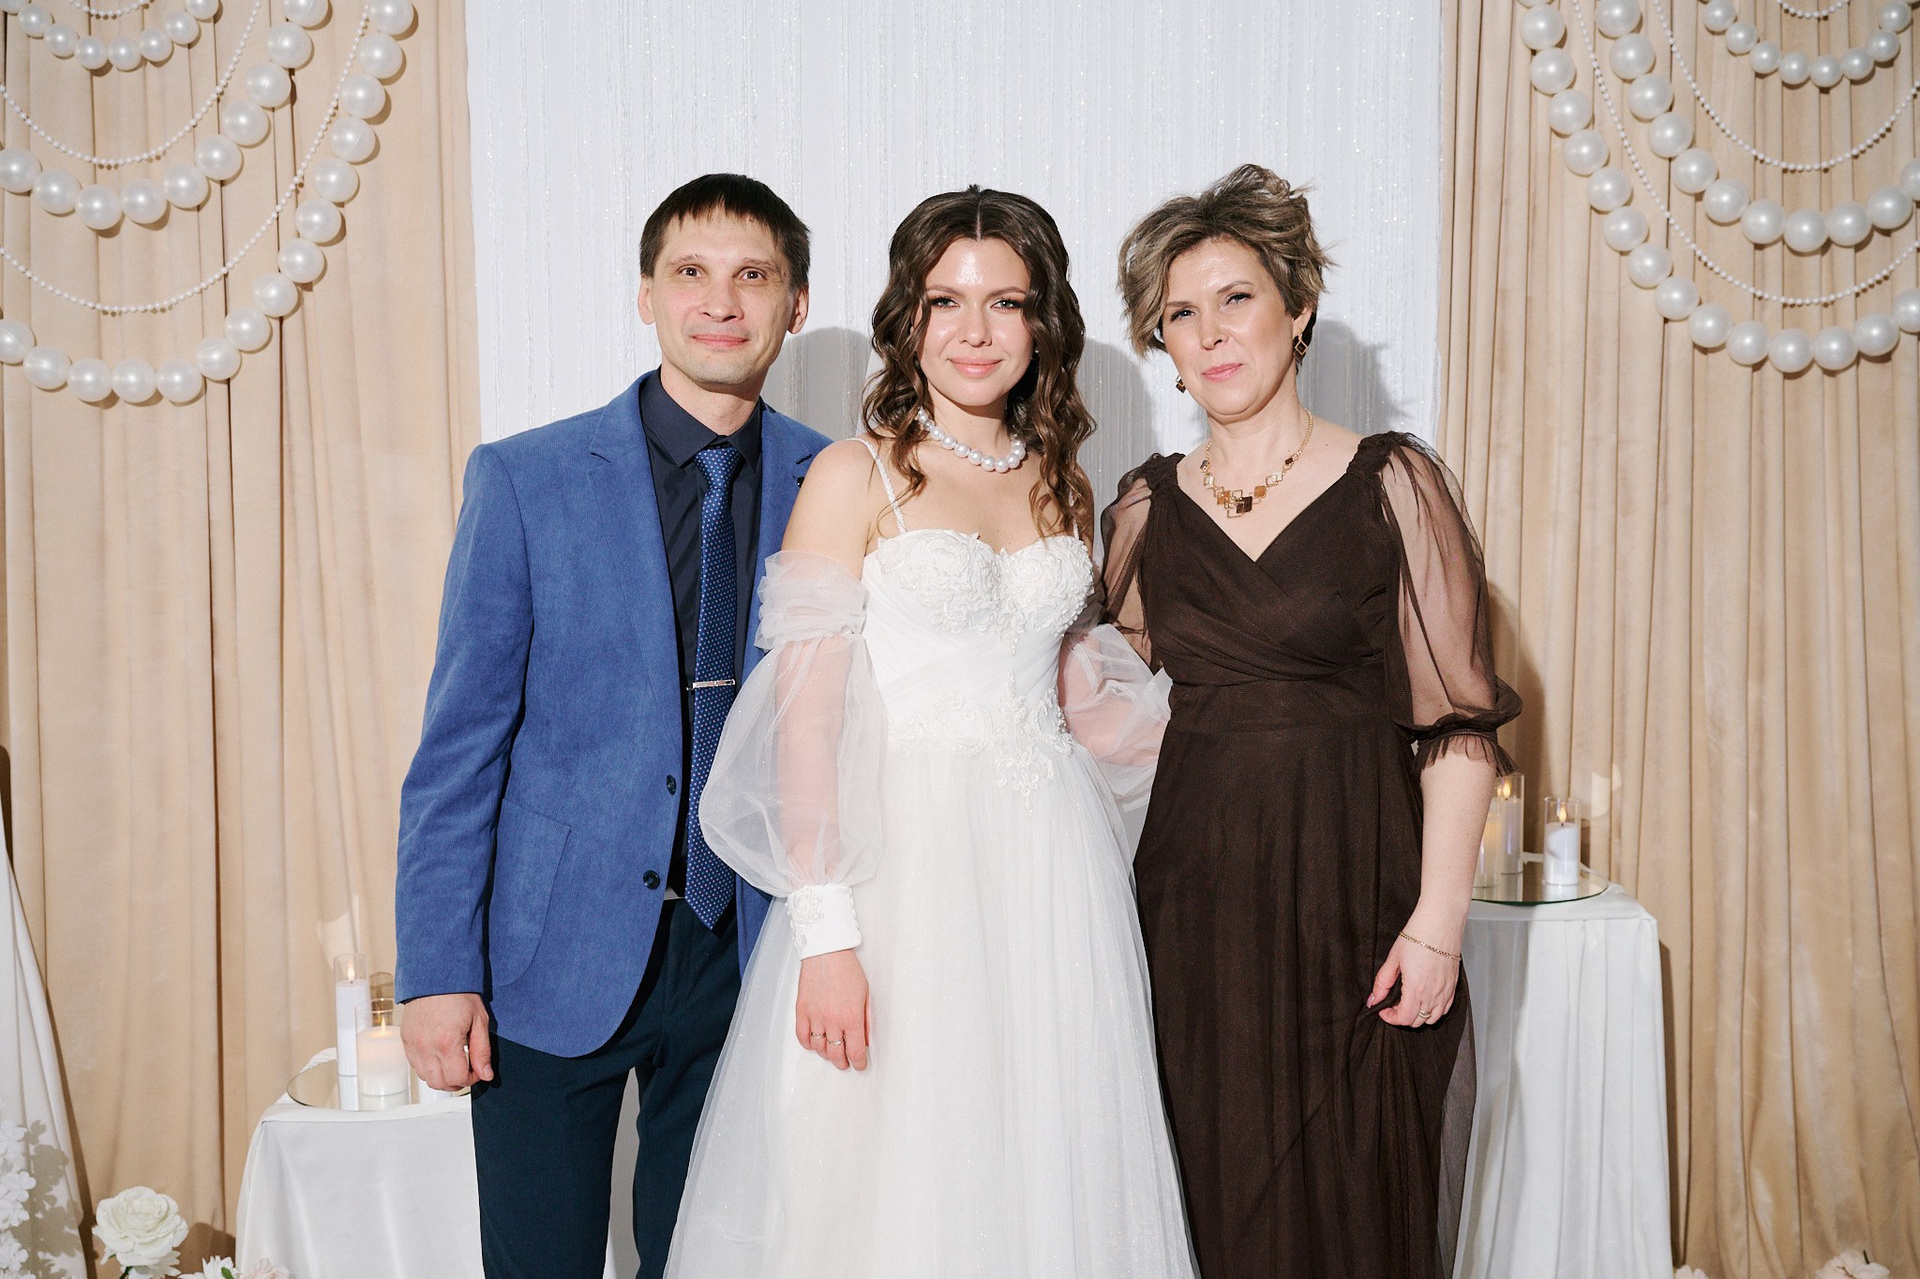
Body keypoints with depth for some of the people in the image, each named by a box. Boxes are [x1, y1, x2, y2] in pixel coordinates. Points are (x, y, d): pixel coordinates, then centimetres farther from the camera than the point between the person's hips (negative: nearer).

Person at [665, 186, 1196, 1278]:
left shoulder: (1061, 485, 12)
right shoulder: (858, 476, -4)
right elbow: (804, 717, -10)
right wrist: (825, 934, -17)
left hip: (1051, 877, 5)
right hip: (906, 866, -4)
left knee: (1048, 1180, 10)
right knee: (894, 1191, 3)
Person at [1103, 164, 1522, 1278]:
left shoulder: (1394, 485, -2)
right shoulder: (1148, 506, 9)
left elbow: (1461, 722, -5)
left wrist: (1437, 924, -11)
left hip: (1356, 890, -3)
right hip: (1197, 892, 3)